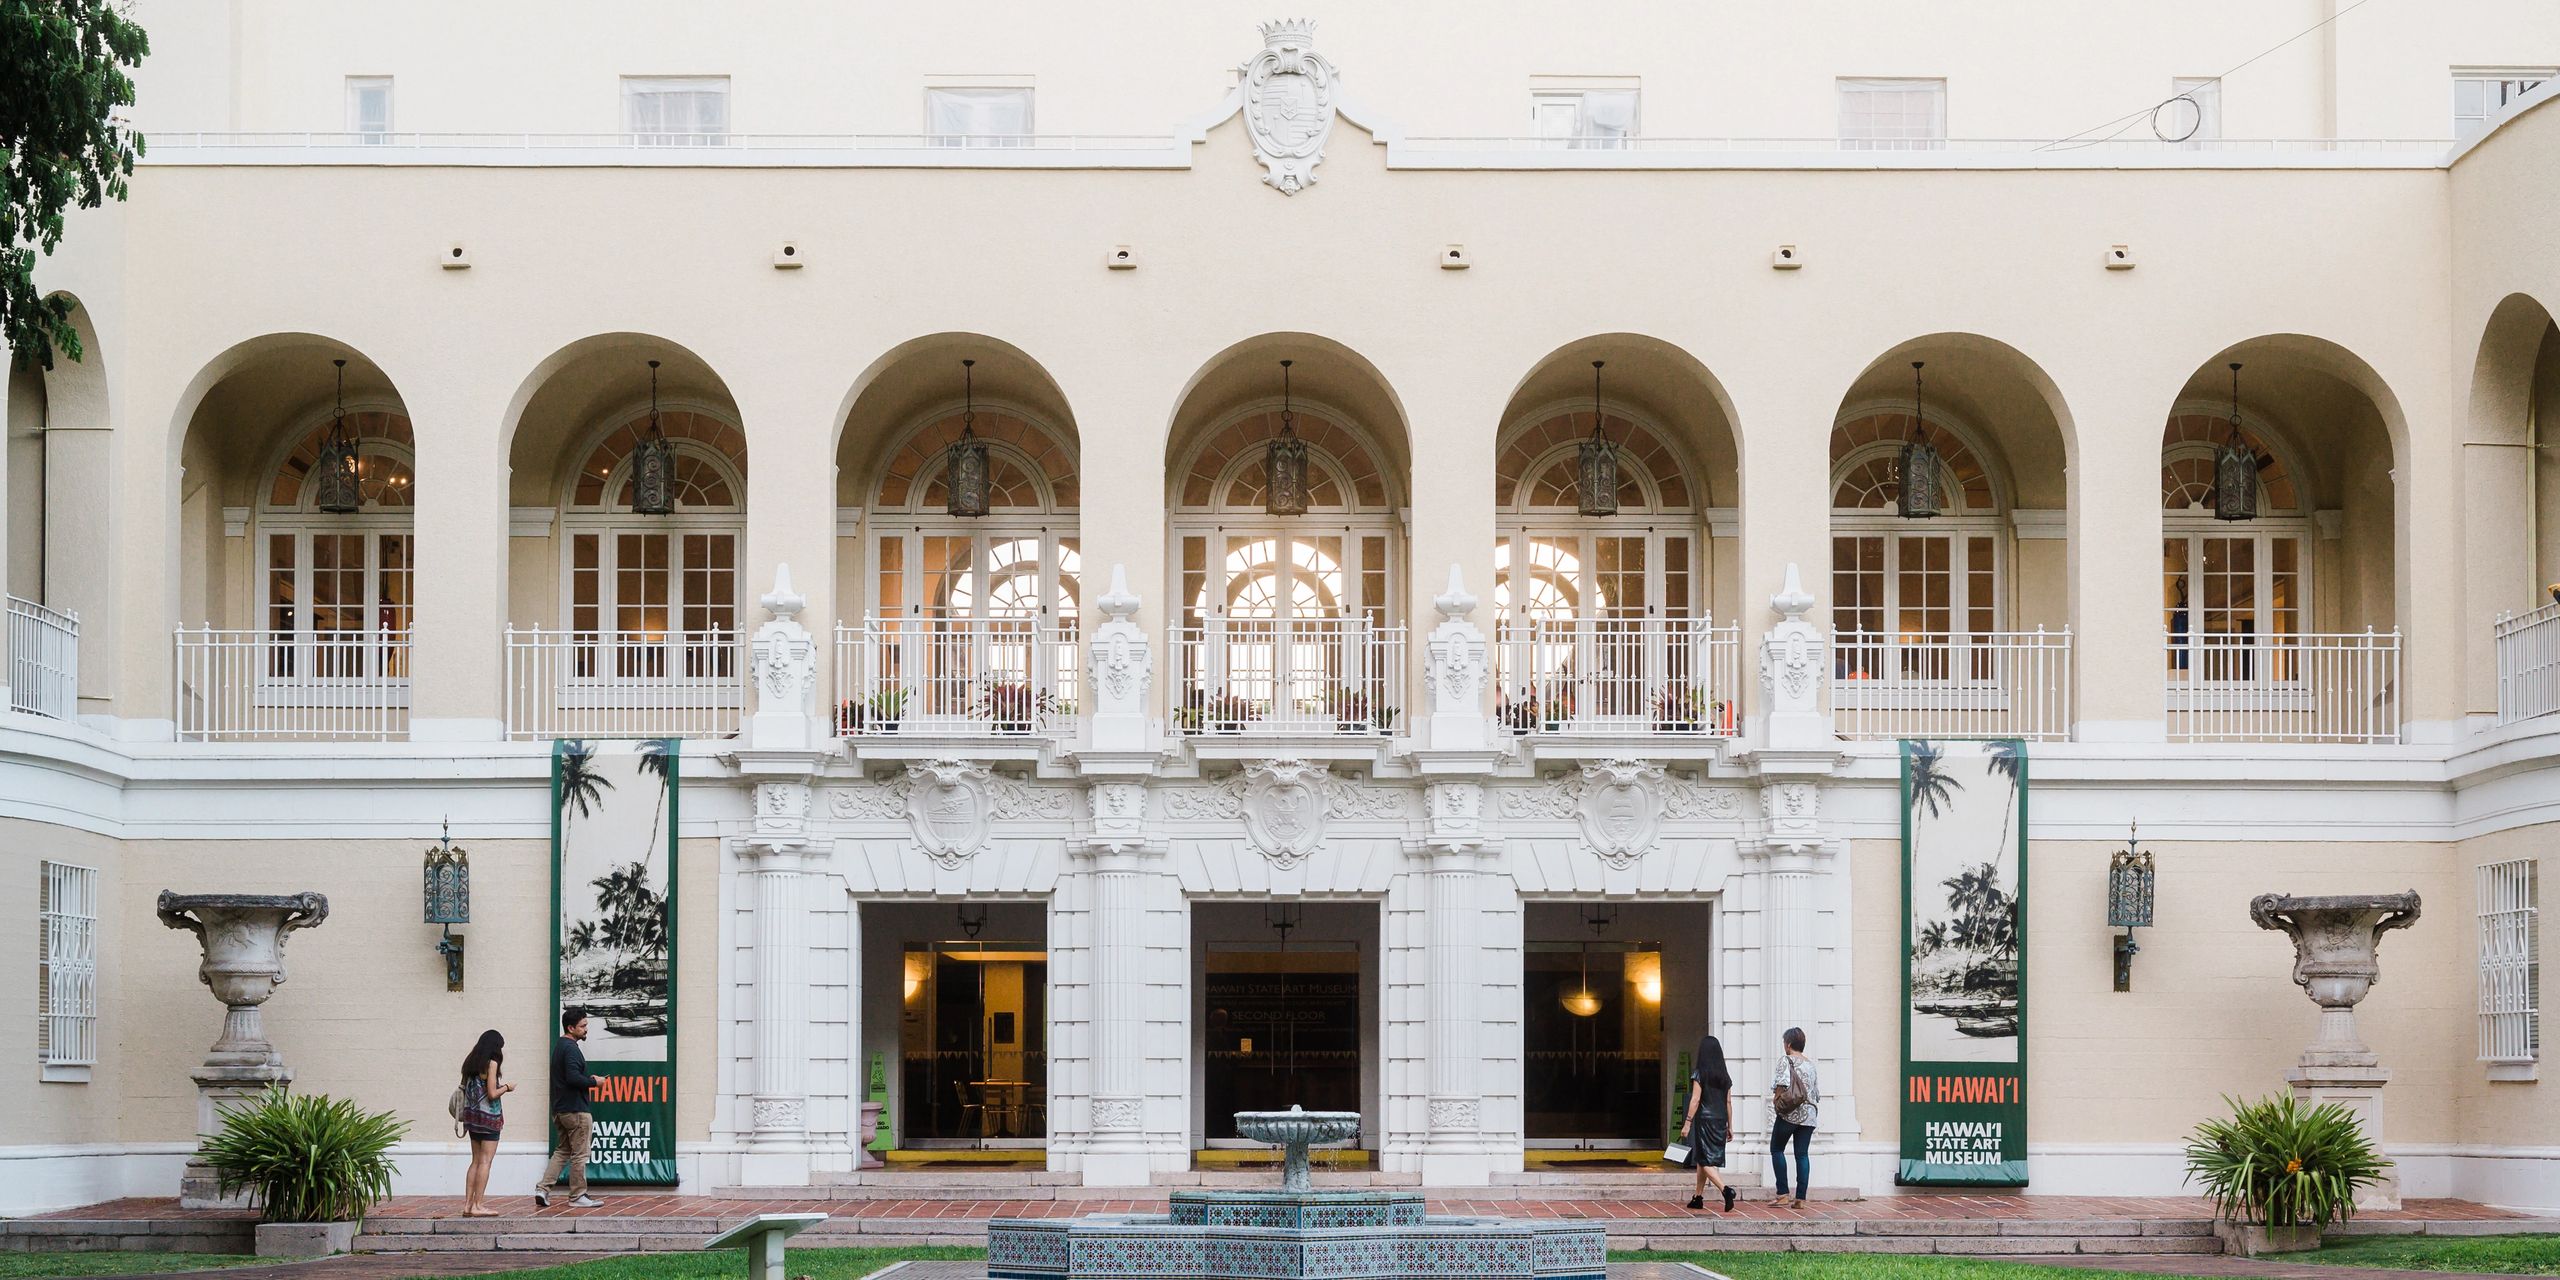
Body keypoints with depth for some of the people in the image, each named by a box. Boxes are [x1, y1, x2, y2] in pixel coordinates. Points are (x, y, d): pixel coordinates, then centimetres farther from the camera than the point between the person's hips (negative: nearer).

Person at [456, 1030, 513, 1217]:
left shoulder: (471, 1062, 11)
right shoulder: (491, 1063, -11)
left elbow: (466, 1089, 12)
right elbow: (492, 1094, -16)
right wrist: (506, 1088, 3)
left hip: (472, 1115, 8)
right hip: (489, 1117, -8)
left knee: (476, 1161, 12)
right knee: (485, 1161, -5)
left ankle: (468, 1204, 9)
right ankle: (478, 1205, -9)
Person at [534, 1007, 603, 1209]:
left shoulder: (558, 1046, 16)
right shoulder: (570, 1048, -15)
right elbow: (574, 1078, -25)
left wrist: (587, 1079, 12)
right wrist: (593, 1082, -12)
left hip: (560, 1108, 10)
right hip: (576, 1109, -10)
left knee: (561, 1151, 15)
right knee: (579, 1154, -1)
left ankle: (543, 1189, 6)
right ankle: (577, 1196, 4)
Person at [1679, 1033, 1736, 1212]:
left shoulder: (1699, 1073, -9)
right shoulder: (1725, 1076, 7)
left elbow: (1695, 1099, -13)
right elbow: (1728, 1102, 9)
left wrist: (1687, 1123, -10)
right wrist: (1729, 1126, 14)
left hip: (1705, 1119, -6)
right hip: (1720, 1120, 6)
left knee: (1706, 1161, -5)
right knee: (1702, 1159, 17)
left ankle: (1726, 1189, -26)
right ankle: (1697, 1197, 22)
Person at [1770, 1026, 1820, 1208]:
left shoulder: (1786, 1061, -6)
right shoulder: (1811, 1064, 13)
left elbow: (1781, 1083, -19)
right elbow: (1817, 1093, 13)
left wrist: (1776, 1099, -5)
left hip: (1789, 1114, -5)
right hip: (1809, 1114, 5)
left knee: (1777, 1150, 8)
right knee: (1802, 1154, 5)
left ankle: (1782, 1193, 0)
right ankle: (1801, 1198, 1)